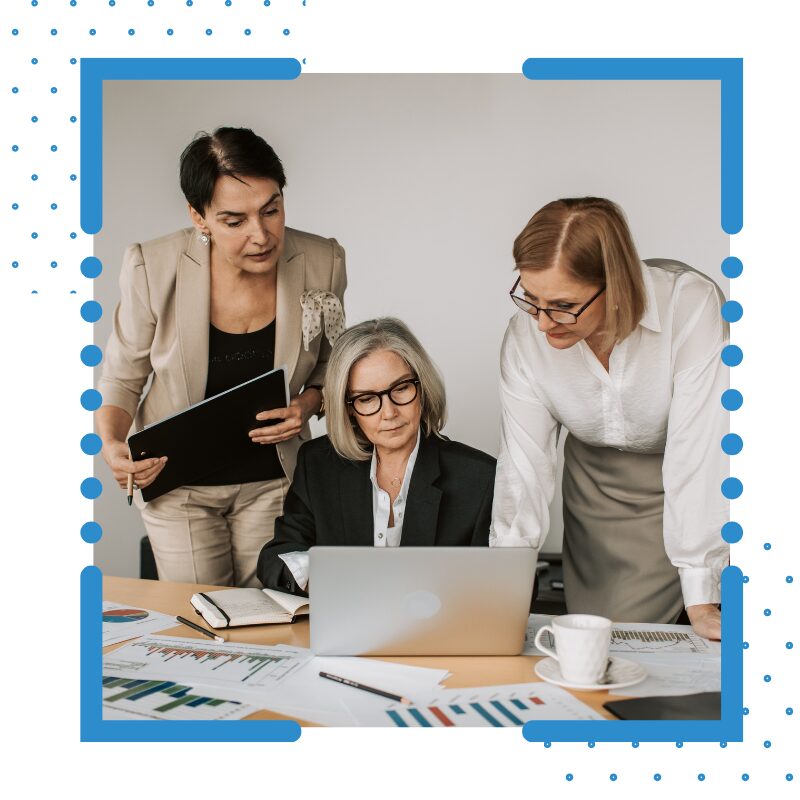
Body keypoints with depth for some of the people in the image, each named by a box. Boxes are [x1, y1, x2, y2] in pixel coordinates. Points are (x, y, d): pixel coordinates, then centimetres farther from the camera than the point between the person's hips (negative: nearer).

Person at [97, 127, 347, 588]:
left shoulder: (322, 263, -13)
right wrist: (111, 445, -20)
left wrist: (309, 404, -15)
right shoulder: (153, 269, -18)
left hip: (273, 479, 1)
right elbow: (122, 377, -3)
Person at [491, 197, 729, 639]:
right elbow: (524, 462, -17)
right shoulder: (526, 331, -18)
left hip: (693, 491, -2)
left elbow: (699, 454, -31)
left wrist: (700, 601, -31)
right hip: (599, 483, 2)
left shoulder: (691, 305, -30)